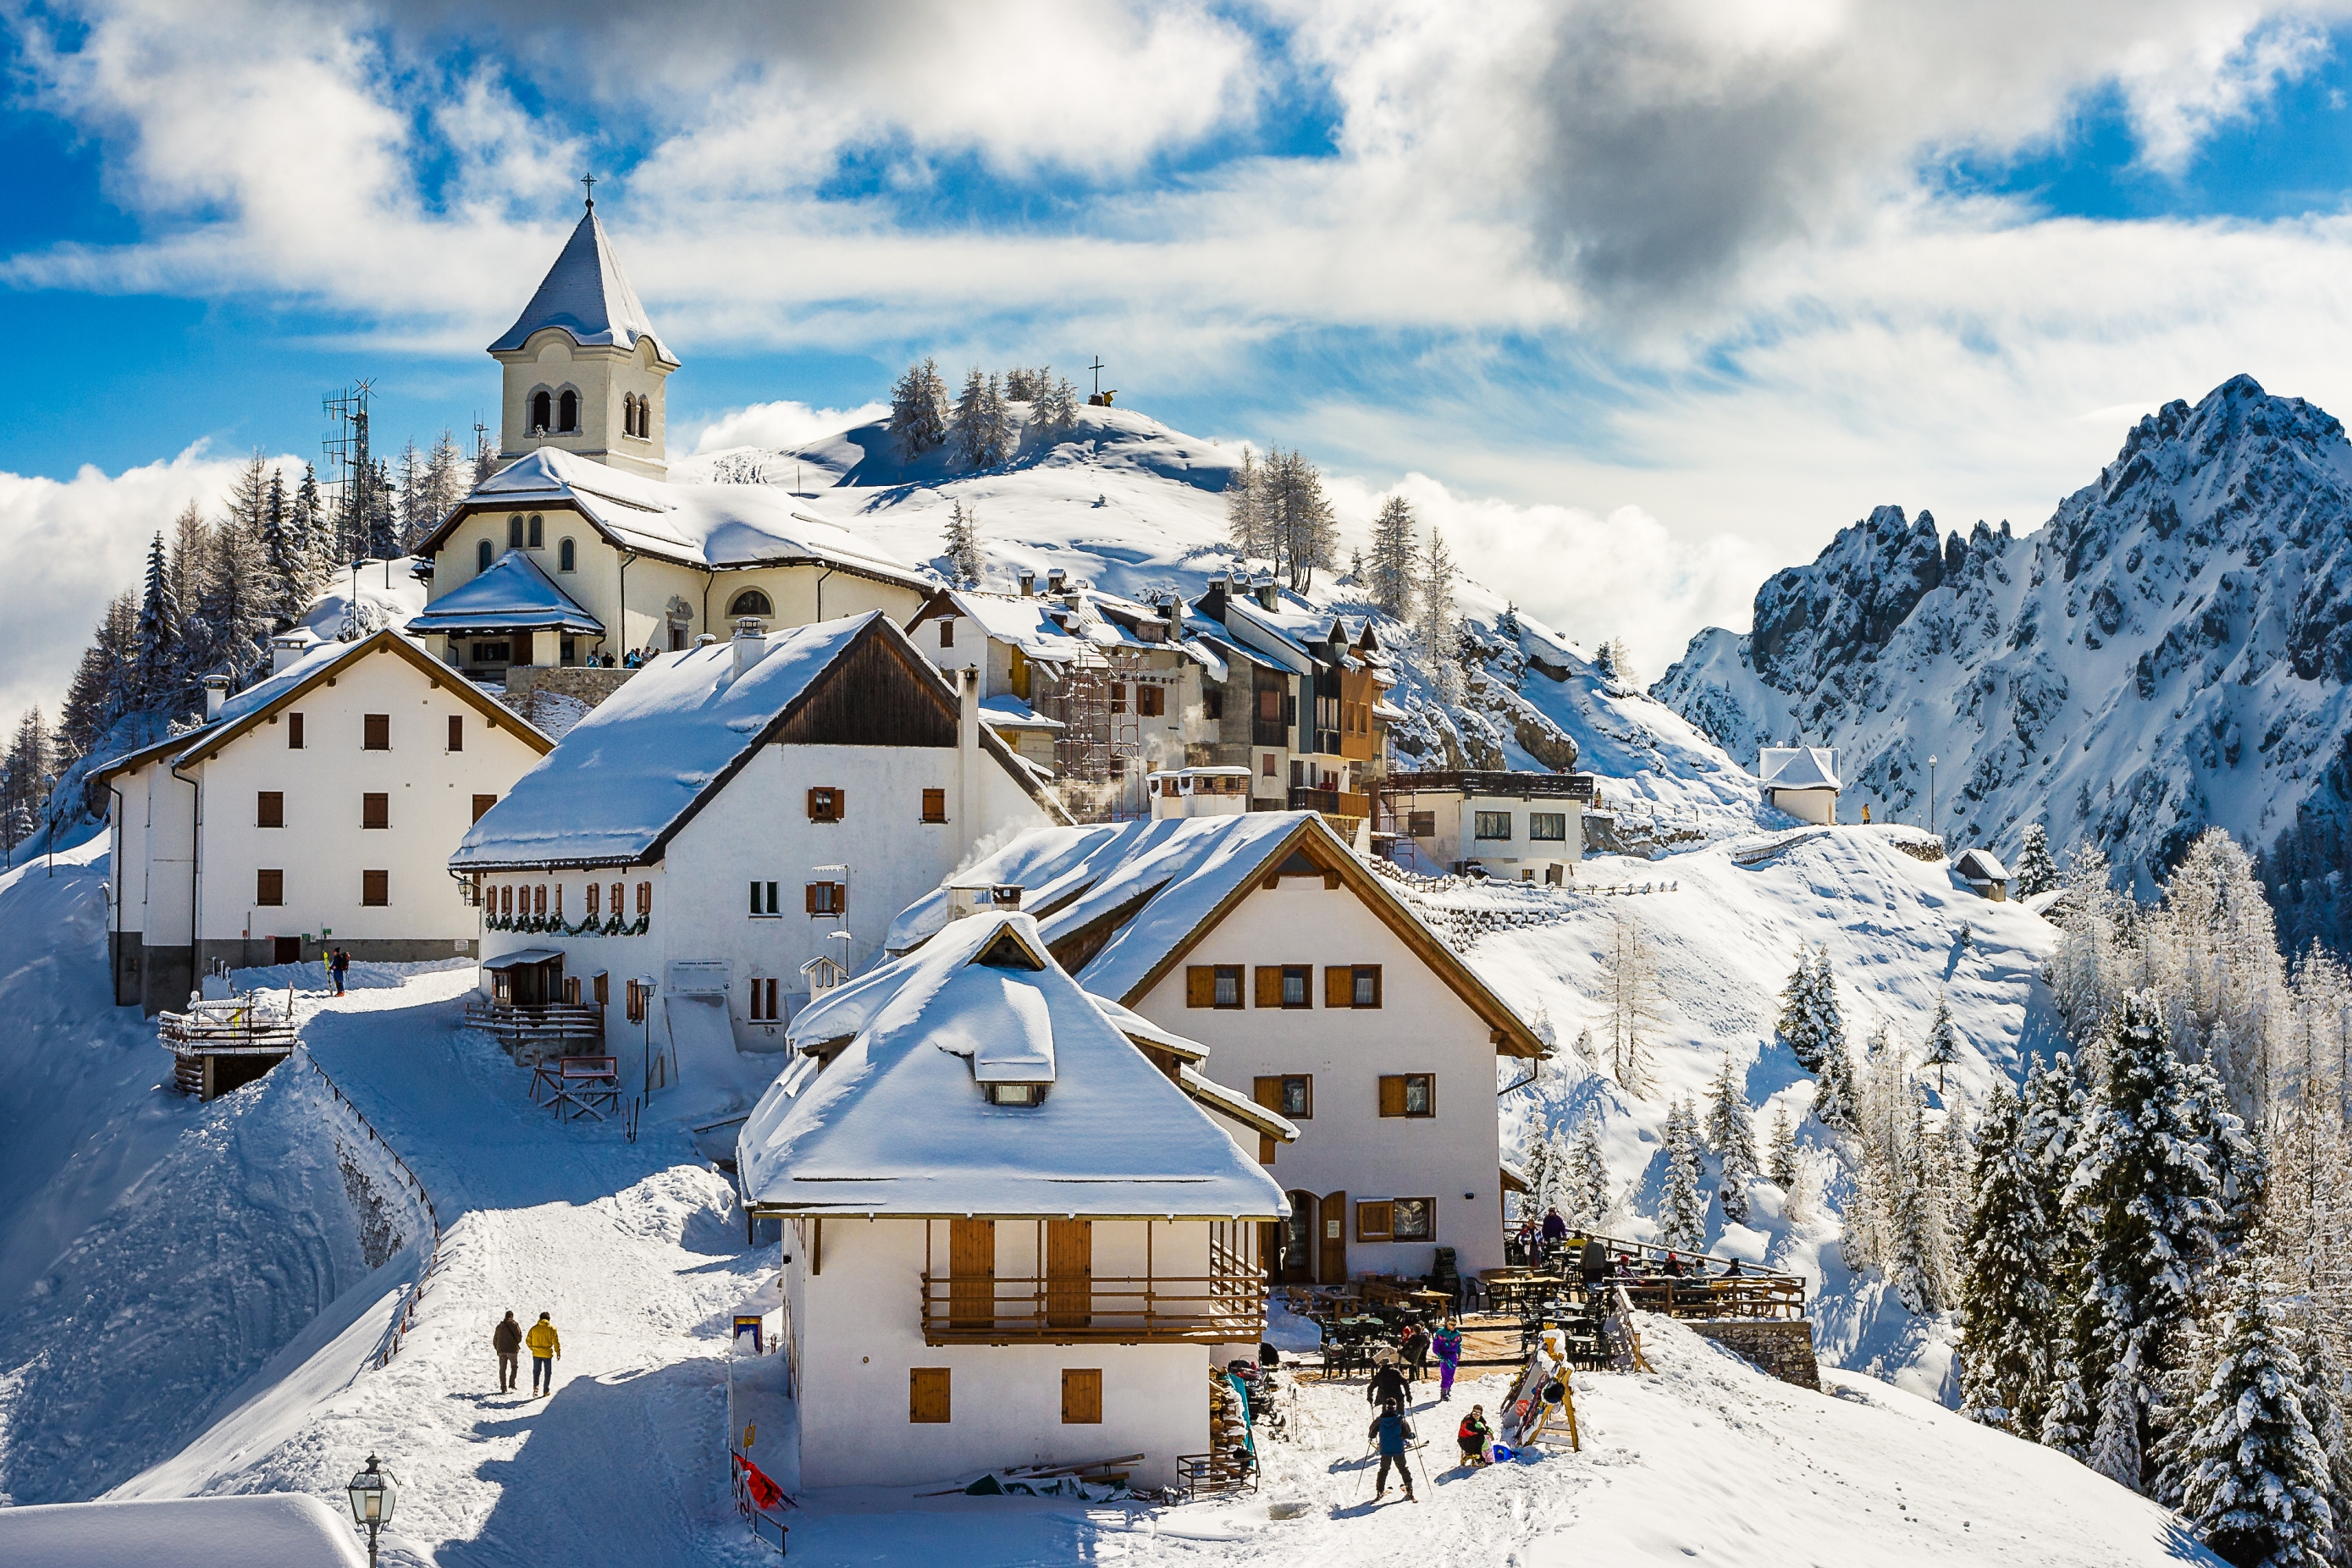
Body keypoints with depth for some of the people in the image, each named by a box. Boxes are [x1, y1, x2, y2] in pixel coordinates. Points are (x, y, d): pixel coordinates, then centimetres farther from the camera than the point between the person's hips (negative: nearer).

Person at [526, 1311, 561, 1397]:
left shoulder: (534, 1328, 3)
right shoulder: (551, 1328, -5)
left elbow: (528, 1340, 6)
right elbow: (555, 1341, -9)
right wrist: (558, 1352, 0)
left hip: (536, 1354, 2)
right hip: (547, 1354, -2)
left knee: (536, 1372, 10)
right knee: (548, 1373, 11)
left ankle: (536, 1386, -15)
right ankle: (546, 1390, 13)